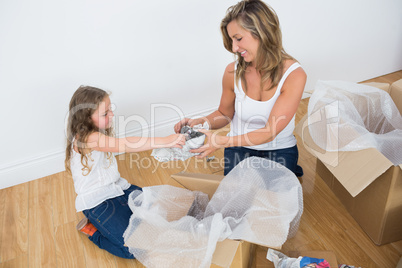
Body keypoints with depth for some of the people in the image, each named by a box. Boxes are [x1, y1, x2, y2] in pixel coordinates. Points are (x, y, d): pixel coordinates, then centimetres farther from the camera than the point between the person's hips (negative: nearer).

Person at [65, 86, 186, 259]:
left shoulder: (99, 134, 4)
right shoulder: (86, 139, -27)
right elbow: (122, 145, -39)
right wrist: (165, 141, -44)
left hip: (116, 187, 9)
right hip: (97, 202, -9)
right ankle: (92, 230, 8)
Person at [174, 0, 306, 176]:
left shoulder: (294, 75, -19)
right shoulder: (233, 72, -11)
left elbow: (269, 132, -23)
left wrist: (224, 141, -34)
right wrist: (199, 122, -15)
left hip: (279, 150, -2)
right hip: (239, 149, 2)